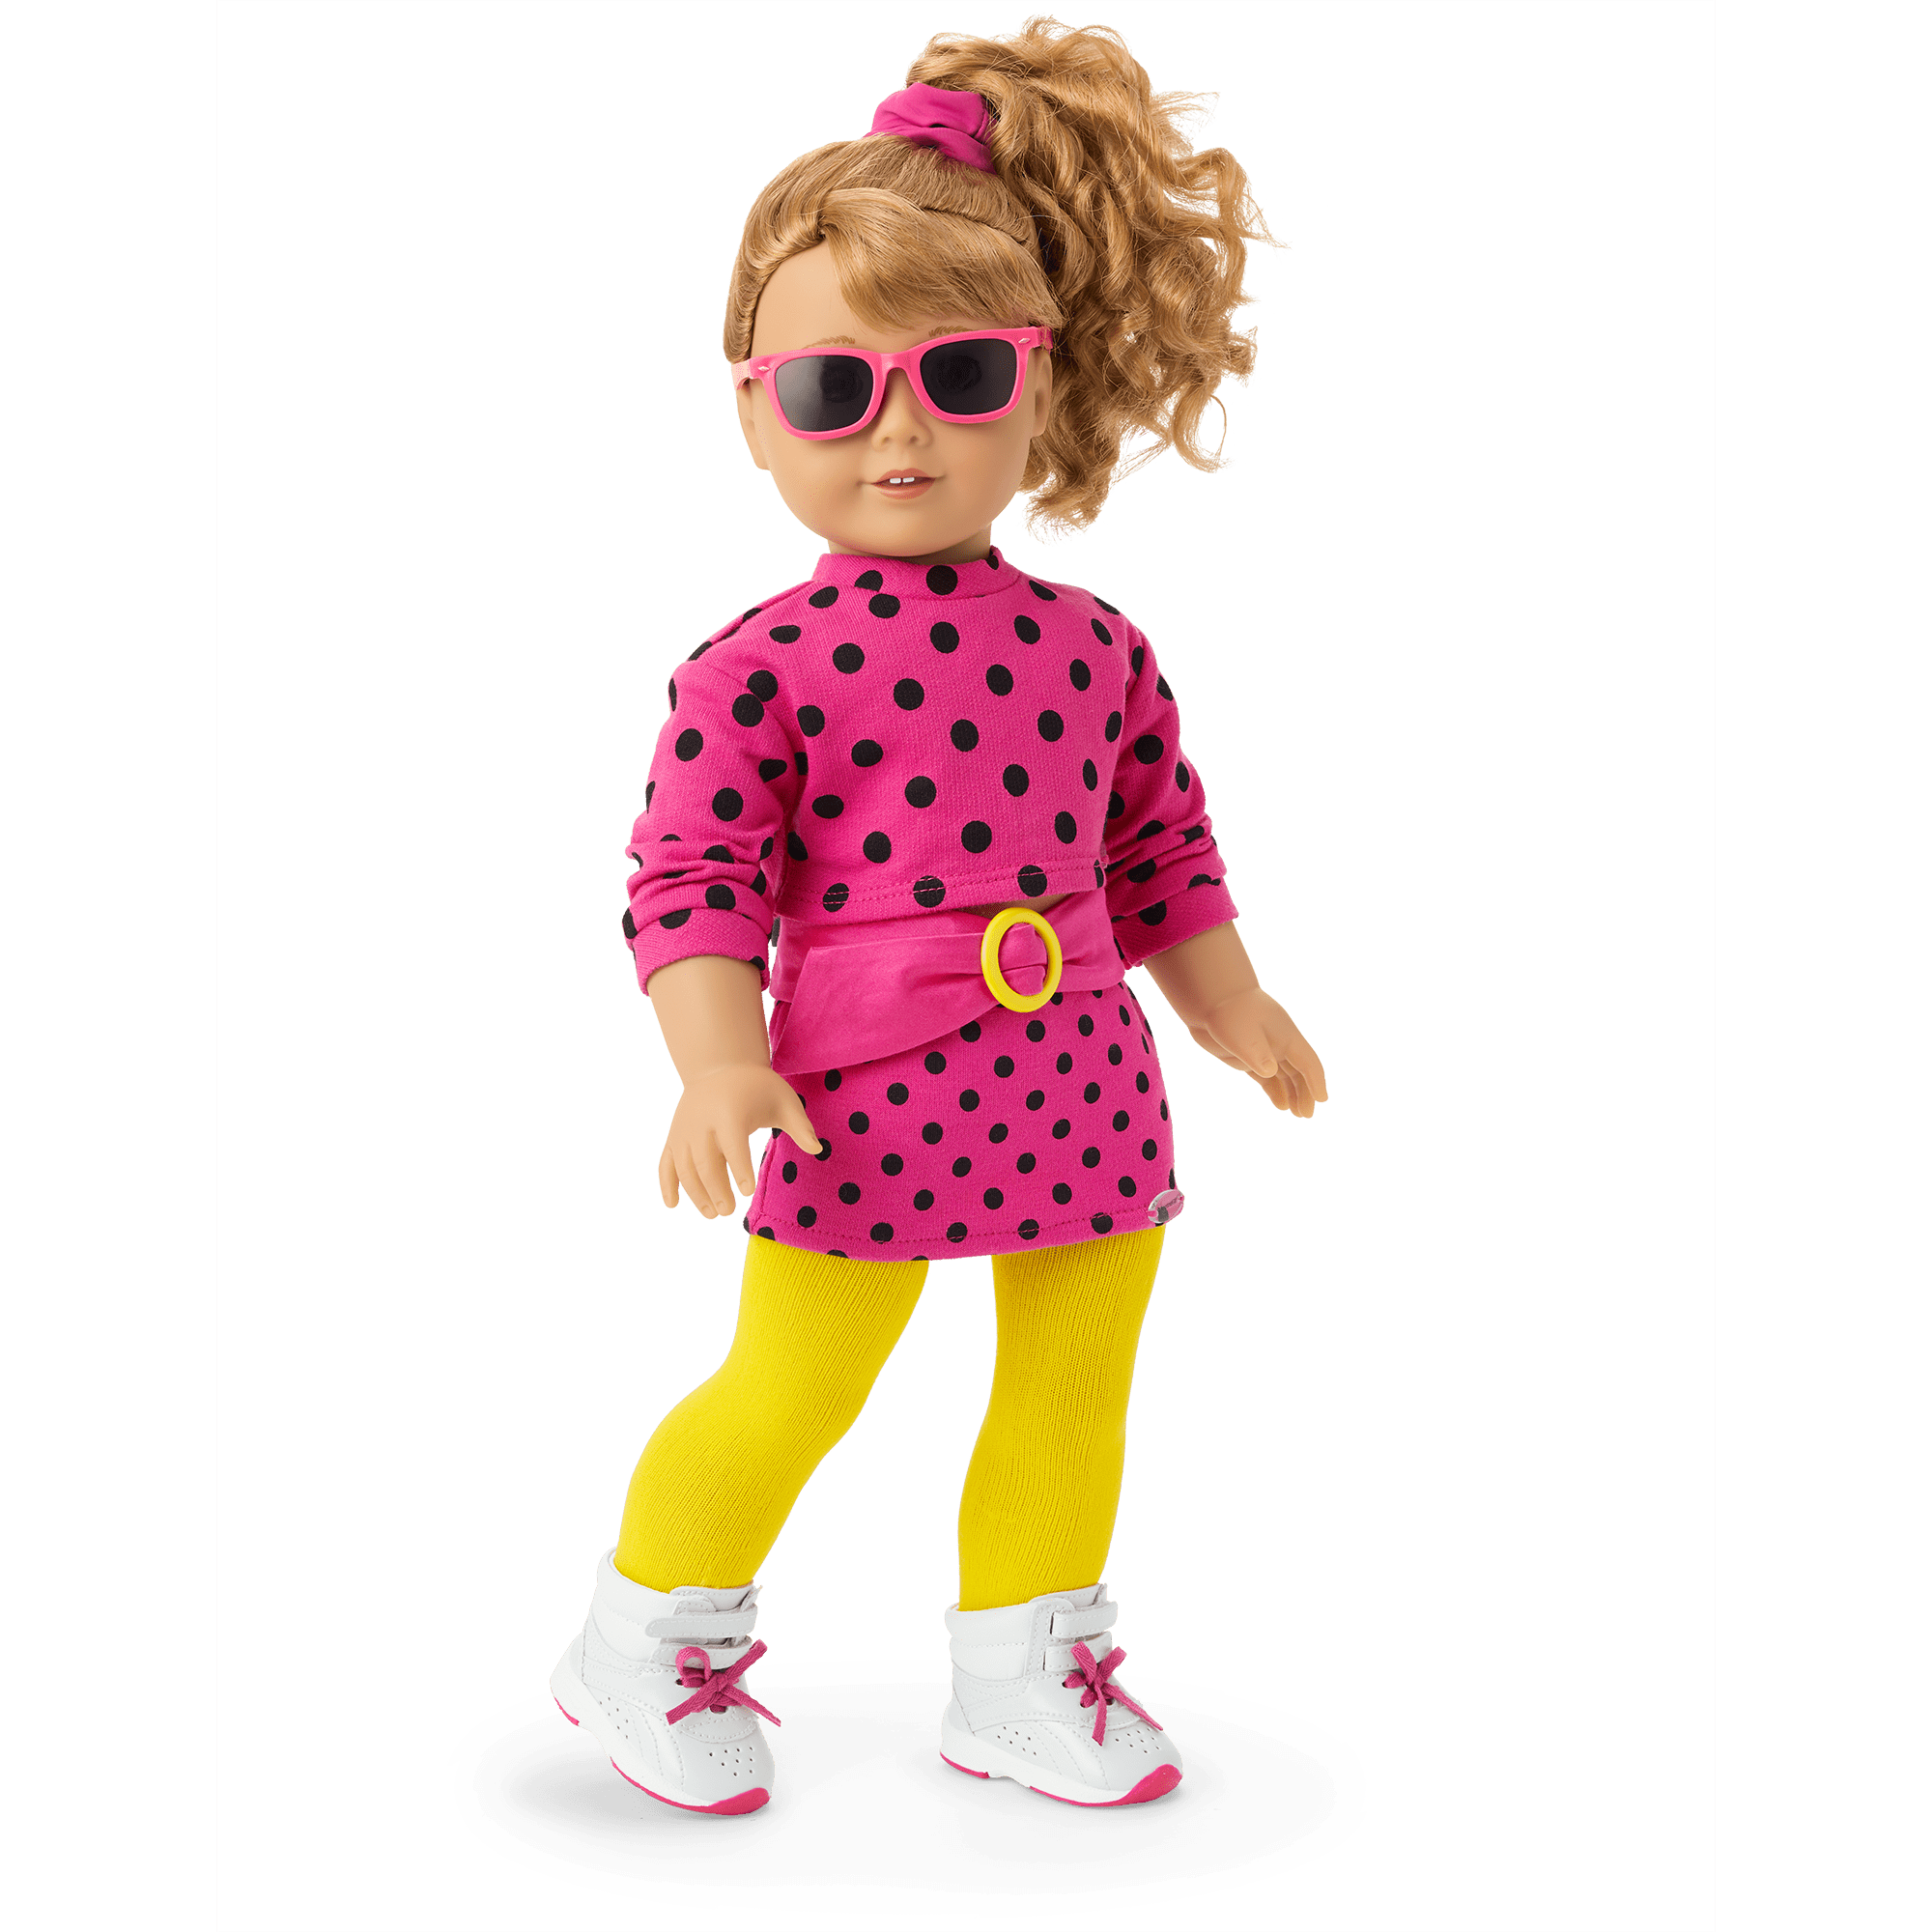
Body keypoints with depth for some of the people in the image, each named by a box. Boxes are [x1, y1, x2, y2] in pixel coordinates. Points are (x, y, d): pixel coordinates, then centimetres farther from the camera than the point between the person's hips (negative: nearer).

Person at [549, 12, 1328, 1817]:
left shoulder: (1094, 649, 5)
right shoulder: (761, 667, -9)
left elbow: (1159, 843, 16)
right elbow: (691, 880, -11)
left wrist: (1225, 1004, 22)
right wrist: (720, 1067, -22)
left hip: (1083, 1082, 5)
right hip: (868, 1092, -5)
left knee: (1072, 1390, 14)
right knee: (785, 1396, 3)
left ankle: (1024, 1669, 34)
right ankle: (650, 1637, 28)